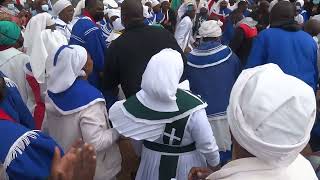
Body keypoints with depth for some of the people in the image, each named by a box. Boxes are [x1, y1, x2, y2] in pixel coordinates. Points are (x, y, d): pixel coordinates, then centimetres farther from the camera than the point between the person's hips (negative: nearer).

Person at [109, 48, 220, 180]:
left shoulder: (139, 100, -19)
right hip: (185, 165, -2)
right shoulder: (192, 107, -32)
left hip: (151, 161, 3)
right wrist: (215, 164, -1)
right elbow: (207, 145, -19)